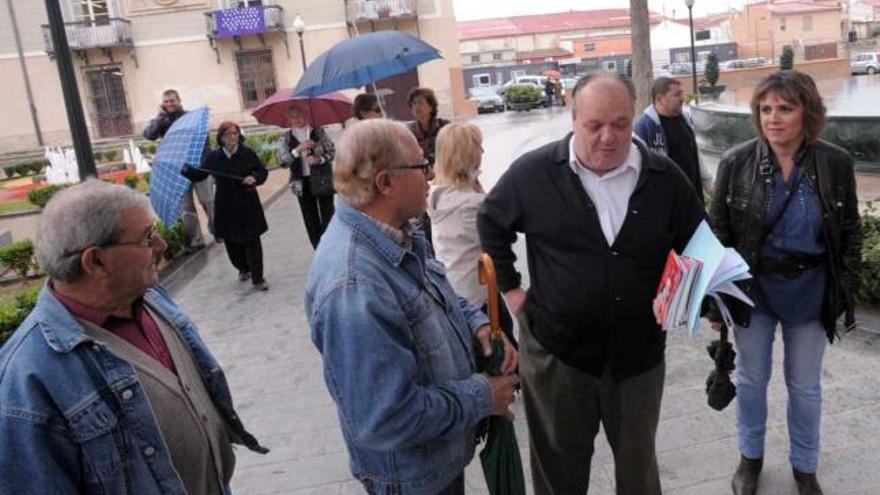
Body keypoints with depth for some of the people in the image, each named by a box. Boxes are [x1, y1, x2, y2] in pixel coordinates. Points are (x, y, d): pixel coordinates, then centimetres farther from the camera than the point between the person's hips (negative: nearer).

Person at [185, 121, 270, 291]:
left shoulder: (248, 153, -5)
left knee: (252, 240, -3)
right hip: (226, 207, 2)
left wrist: (254, 178, -19)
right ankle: (243, 269, 36)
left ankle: (257, 278, 4)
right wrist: (185, 169, -11)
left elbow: (263, 171, 1)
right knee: (232, 242, 10)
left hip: (248, 204, -2)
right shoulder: (215, 157, 0)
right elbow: (199, 175, 6)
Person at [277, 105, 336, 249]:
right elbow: (282, 161, -6)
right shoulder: (287, 137, 3)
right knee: (311, 221, 8)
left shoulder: (318, 131, -1)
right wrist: (298, 149, -19)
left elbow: (332, 152, -1)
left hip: (322, 179, -2)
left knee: (328, 217, -1)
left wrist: (320, 159, -19)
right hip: (302, 183, 2)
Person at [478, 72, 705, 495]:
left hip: (638, 349, 2)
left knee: (637, 458, 23)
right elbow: (491, 223, 6)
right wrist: (510, 288, 2)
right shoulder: (534, 172, -11)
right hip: (556, 347, -1)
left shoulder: (664, 178, -5)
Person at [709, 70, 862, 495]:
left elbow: (850, 233, 2)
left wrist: (847, 292, 0)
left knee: (805, 384, 14)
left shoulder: (836, 164, -8)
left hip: (810, 292, 1)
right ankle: (750, 455, 37)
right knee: (751, 377, 14)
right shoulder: (736, 163, -11)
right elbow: (718, 233, -5)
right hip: (753, 289, 0)